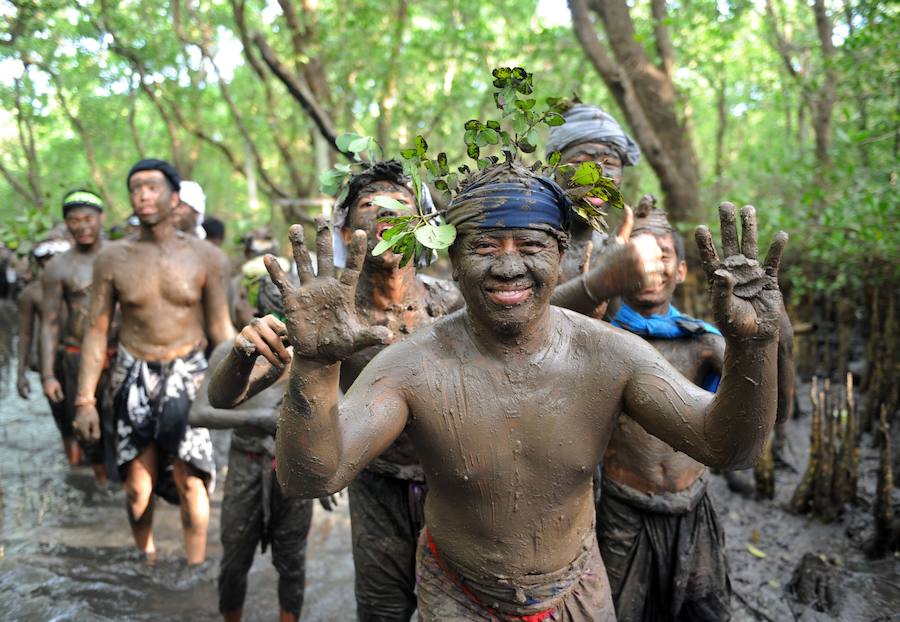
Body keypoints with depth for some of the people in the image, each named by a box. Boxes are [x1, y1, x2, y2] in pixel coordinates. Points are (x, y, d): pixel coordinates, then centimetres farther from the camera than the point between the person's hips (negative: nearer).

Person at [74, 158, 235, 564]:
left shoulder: (206, 257, -3)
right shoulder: (113, 258, -1)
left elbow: (221, 329, 2)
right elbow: (96, 331, 2)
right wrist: (85, 400, -1)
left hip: (187, 375, -1)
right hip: (134, 377, 1)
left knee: (190, 482, 0)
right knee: (137, 487, 9)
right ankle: (146, 560, 31)